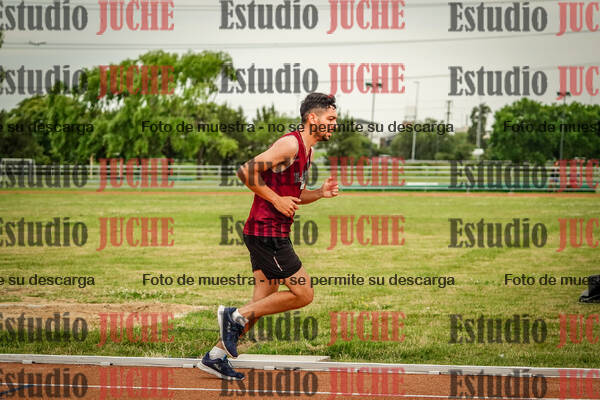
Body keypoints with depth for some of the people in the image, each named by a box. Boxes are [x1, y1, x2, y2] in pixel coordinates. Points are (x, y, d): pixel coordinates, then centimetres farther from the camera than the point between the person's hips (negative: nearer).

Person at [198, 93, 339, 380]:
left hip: (272, 234, 10)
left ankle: (216, 356, 15)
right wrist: (277, 200, -18)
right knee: (303, 294, -7)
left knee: (264, 303, 11)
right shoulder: (290, 144, -14)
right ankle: (236, 315, 0)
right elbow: (247, 171, -21)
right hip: (267, 232, -10)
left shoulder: (306, 150, 17)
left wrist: (320, 193, 9)